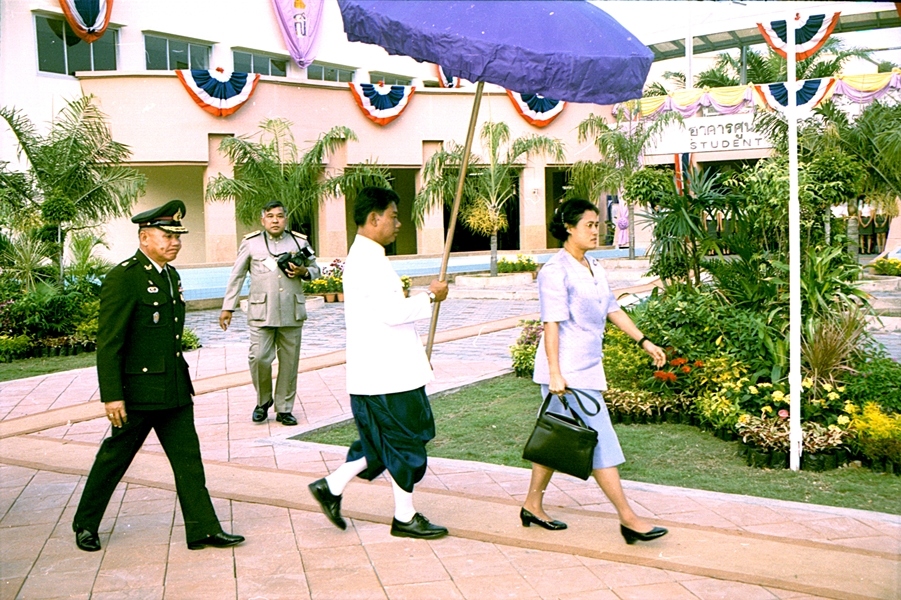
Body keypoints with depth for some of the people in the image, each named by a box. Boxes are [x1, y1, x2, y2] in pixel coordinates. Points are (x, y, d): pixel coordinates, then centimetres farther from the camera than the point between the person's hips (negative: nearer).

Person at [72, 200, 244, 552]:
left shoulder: (171, 275, 11)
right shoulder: (123, 278, -15)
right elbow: (108, 342, -17)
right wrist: (112, 396, -20)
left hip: (176, 390, 7)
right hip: (138, 390, -7)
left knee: (188, 457, 5)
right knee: (114, 457, 8)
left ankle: (203, 529, 9)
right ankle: (85, 524, 27)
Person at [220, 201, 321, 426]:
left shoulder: (299, 242, 9)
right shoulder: (251, 243, 4)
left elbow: (315, 268, 19)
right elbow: (236, 276, 8)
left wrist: (303, 272, -5)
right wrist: (228, 307, 5)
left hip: (292, 313, 2)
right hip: (261, 313, -2)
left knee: (289, 362, 6)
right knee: (259, 357, -11)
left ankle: (284, 409, 18)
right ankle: (263, 401, 15)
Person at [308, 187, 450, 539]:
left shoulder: (366, 258, 17)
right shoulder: (367, 260, -17)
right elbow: (393, 312, -26)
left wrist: (418, 354, 24)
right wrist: (430, 297, -11)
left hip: (386, 370, 10)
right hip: (386, 375, -10)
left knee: (380, 441, 17)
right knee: (404, 442, 1)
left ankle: (331, 487, 22)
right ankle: (404, 518, 13)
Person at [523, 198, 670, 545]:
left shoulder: (594, 269, 14)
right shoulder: (555, 271, -14)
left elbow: (612, 310, 21)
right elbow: (552, 324, -18)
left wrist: (643, 341, 18)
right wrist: (555, 373, -22)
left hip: (587, 369, 9)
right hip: (567, 373, -9)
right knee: (599, 441, -6)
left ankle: (532, 506, 25)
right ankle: (627, 518, 0)